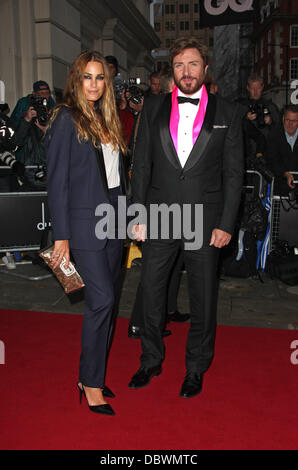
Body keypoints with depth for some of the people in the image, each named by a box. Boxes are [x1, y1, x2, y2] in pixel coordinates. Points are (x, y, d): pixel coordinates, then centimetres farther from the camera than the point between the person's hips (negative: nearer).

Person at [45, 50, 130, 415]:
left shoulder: (107, 119, 15)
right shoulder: (66, 119, -5)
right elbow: (57, 180, -9)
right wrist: (61, 235, -13)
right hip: (84, 219, -7)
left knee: (103, 301, 10)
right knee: (101, 299, -9)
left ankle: (92, 373, 24)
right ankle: (90, 383, 9)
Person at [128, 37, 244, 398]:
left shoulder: (227, 114, 2)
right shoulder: (153, 109, 6)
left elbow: (233, 173, 1)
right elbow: (141, 165, 5)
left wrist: (226, 224, -6)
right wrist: (138, 218, 0)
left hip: (205, 221, -1)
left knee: (203, 298, 9)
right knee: (150, 292, 9)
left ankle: (196, 368, 30)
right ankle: (151, 361, 32)